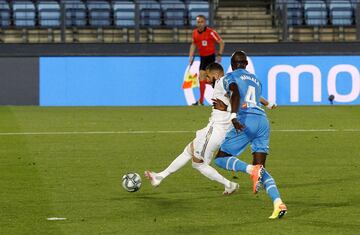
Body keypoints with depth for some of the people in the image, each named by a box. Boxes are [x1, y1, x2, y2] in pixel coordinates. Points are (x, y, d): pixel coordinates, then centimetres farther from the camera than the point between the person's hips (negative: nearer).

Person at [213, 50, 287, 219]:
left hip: (246, 122, -6)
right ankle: (278, 203, -15)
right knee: (261, 170, 9)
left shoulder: (230, 77, 8)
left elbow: (236, 93, -12)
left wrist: (233, 117, -26)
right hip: (263, 121, 6)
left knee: (220, 158, 5)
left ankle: (253, 170, -23)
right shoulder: (256, 80, 28)